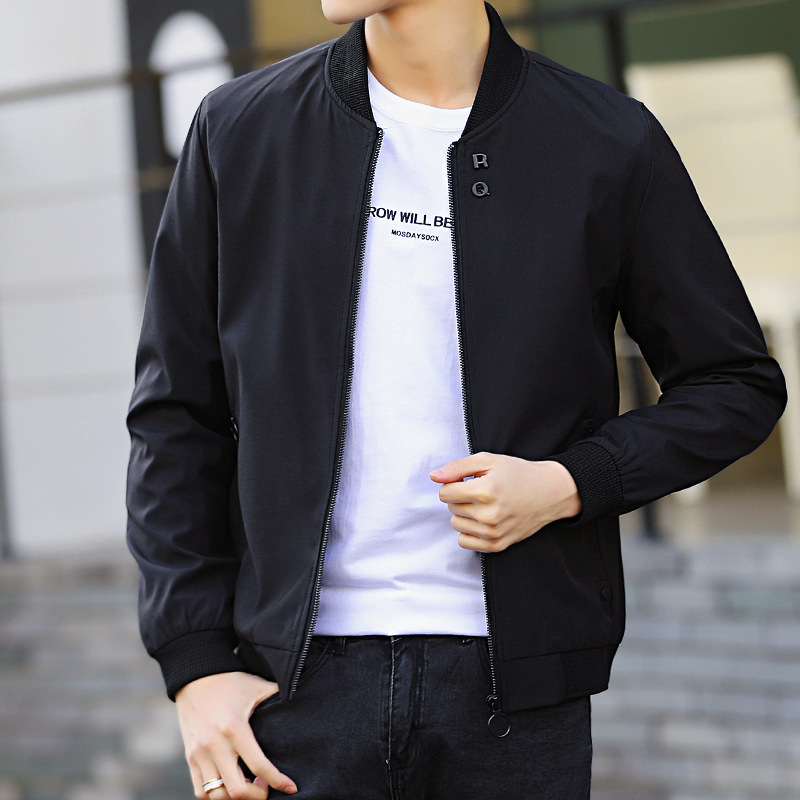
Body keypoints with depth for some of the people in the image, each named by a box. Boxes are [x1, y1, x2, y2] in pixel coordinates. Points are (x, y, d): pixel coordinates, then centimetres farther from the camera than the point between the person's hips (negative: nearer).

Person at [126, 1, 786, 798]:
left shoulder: (609, 146, 0)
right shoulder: (241, 130, 5)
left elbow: (741, 386, 8)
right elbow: (176, 418, 7)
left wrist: (568, 485, -8)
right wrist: (197, 663, -1)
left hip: (512, 676, 0)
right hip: (297, 674, 1)